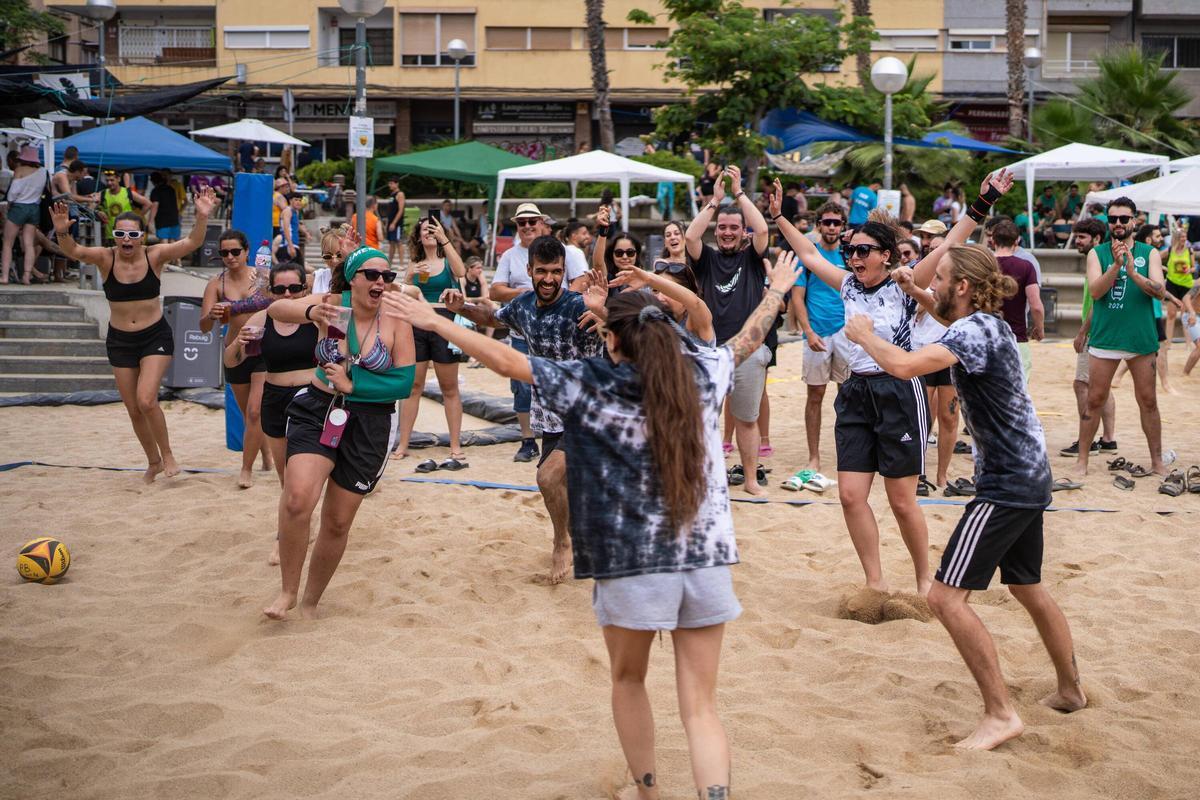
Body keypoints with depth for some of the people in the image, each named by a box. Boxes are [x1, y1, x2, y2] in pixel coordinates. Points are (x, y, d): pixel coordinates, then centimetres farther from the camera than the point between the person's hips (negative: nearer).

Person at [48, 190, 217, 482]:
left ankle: (167, 454, 4)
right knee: (134, 410, 11)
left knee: (146, 400, -20)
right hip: (120, 340, 3)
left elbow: (192, 243, -23)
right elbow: (73, 251, -25)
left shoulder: (155, 256, -12)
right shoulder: (106, 258, -10)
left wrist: (202, 218, -41)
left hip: (156, 337, -3)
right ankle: (153, 462, 33)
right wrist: (62, 232, -46)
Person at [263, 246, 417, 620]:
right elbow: (276, 309, -22)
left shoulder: (396, 322, -8)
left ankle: (311, 601, 30)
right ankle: (287, 590, -6)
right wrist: (310, 312, -43)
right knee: (298, 497, -25)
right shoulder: (333, 304, -7)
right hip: (317, 411, -1)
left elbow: (405, 383, -10)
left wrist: (352, 384, -17)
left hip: (368, 425, 1)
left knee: (337, 523, 9)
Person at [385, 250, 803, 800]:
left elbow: (504, 360, -5)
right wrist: (777, 290, 39)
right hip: (707, 560, 2)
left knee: (628, 680, 24)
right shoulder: (701, 374, 1)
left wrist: (434, 321, 5)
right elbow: (747, 340, 21)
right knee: (700, 706, 6)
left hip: (632, 564, -2)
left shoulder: (589, 384, -9)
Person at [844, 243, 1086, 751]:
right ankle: (1070, 690, 40)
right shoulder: (989, 326, 11)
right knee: (1027, 587, 25)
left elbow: (903, 366, -33)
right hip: (1030, 478, 11)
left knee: (947, 596, -11)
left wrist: (864, 335, -15)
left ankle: (1000, 714, -7)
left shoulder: (975, 331, -20)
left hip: (1006, 486, -11)